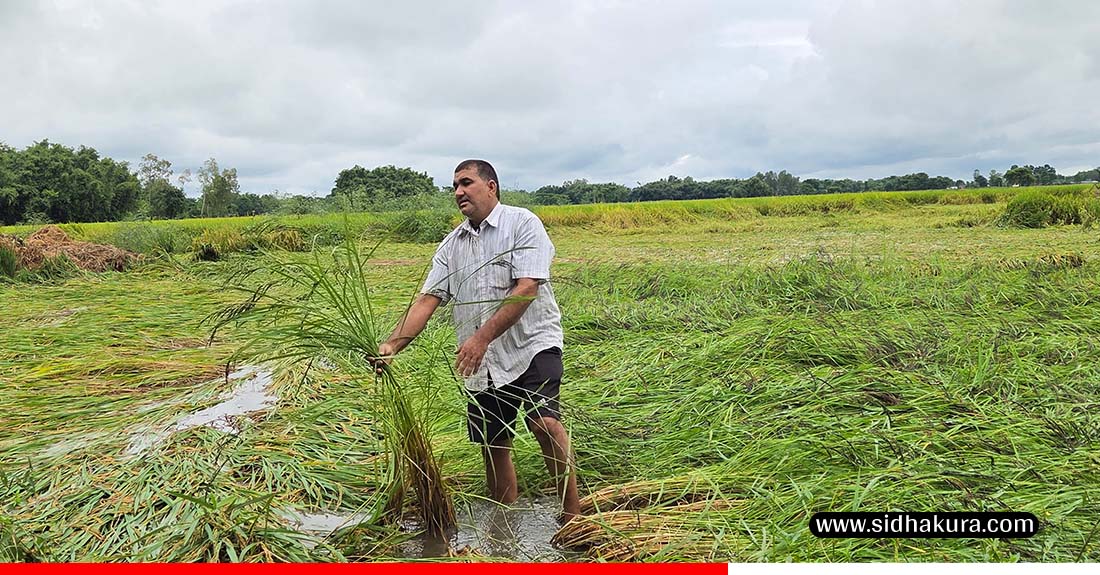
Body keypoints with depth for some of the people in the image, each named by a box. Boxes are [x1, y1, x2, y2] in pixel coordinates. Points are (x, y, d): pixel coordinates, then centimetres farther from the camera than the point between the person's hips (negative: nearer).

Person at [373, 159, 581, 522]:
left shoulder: (522, 223, -4)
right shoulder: (451, 245, 14)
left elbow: (526, 289, -16)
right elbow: (427, 300, 5)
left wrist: (482, 337, -24)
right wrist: (392, 345, -11)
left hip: (531, 345, -6)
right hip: (482, 362, 6)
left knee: (545, 422, -25)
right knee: (493, 445, 10)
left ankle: (572, 515, -12)